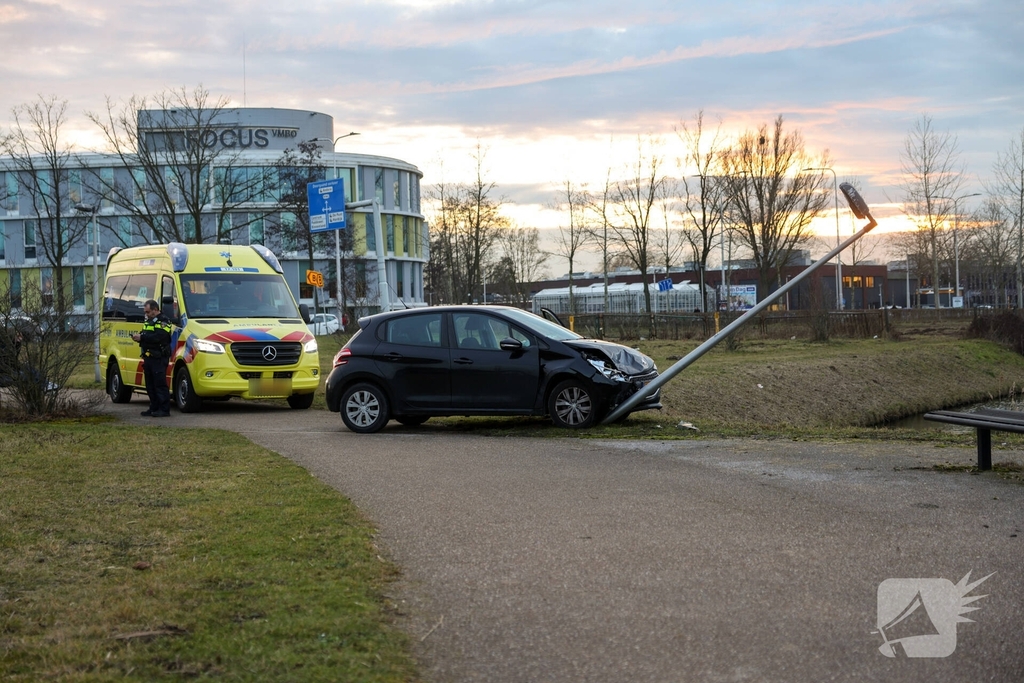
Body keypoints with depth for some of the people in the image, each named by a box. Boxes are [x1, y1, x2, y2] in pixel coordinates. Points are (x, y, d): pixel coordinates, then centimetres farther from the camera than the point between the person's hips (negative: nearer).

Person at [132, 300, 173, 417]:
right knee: (150, 385, 10)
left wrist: (142, 337, -22)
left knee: (160, 384, -11)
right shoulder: (148, 321, 22)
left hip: (159, 359, -9)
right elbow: (146, 336, 23)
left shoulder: (163, 322, -8)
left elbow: (158, 337, -22)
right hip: (148, 358, 9)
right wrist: (138, 336, 0)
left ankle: (164, 409, -10)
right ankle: (154, 408, 16)